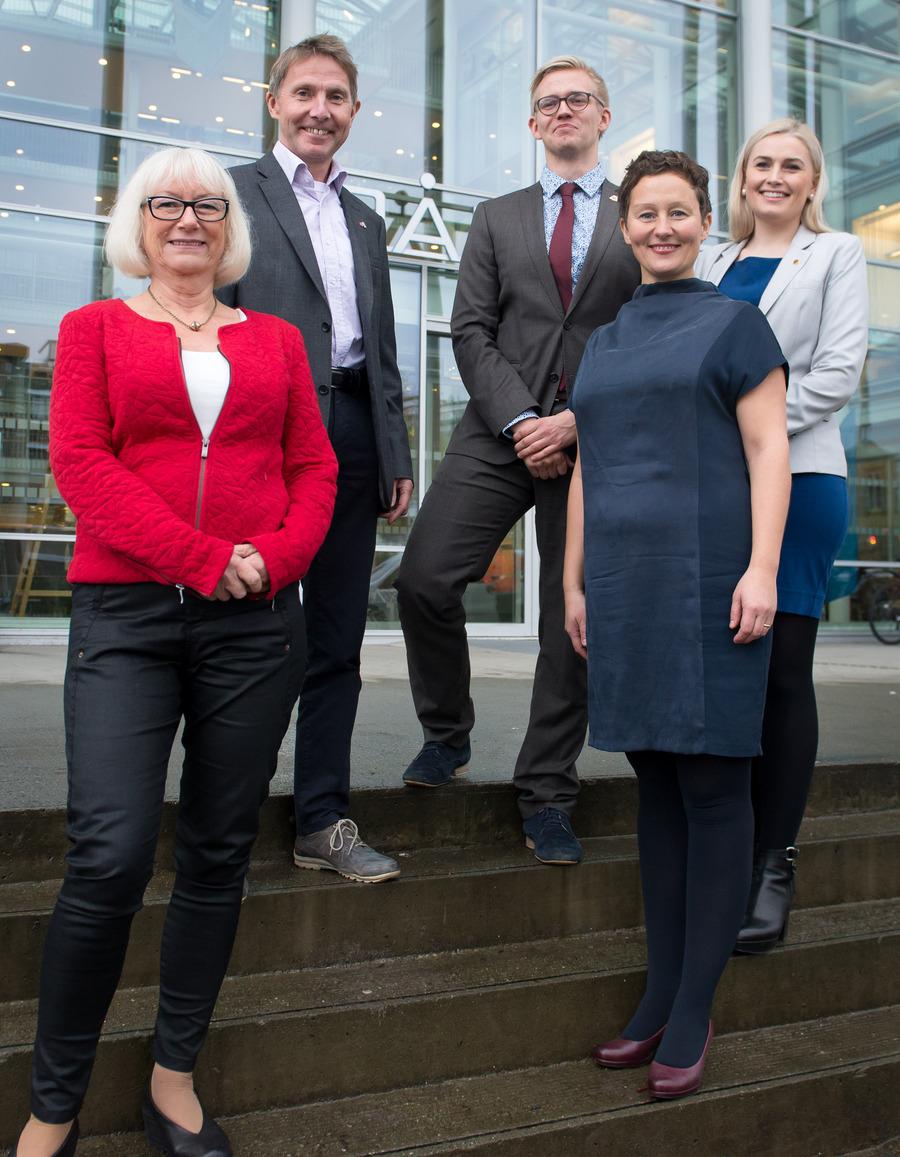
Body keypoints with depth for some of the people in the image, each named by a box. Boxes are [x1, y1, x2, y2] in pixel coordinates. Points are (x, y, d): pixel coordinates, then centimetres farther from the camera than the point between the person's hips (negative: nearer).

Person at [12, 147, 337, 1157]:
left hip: (256, 621, 3)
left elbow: (314, 469, 11)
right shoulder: (96, 328, 11)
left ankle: (174, 1075, 23)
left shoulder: (275, 340, 16)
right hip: (127, 612, -2)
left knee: (218, 853, 6)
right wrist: (207, 559, -13)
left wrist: (273, 560, -9)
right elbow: (80, 461, -3)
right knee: (110, 854, -10)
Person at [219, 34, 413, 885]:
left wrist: (397, 455, 13)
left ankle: (322, 820, 16)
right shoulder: (233, 192, 6)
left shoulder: (365, 221, 23)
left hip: (354, 435, 6)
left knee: (337, 639, 7)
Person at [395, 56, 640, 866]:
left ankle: (547, 796, 13)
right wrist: (519, 420, -9)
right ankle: (448, 734, 12)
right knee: (425, 580, -13)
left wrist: (577, 420, -10)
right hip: (498, 433, 2)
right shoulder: (497, 218, 18)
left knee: (575, 620, 0)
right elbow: (472, 332, 6)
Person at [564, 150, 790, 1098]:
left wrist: (761, 568, -15)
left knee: (711, 788, -1)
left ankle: (694, 1012, 9)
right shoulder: (602, 343, 19)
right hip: (625, 590, 5)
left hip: (708, 583, -5)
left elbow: (769, 450, -4)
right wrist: (574, 580, 14)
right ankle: (660, 995, 18)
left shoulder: (734, 323, 5)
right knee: (655, 784, 9)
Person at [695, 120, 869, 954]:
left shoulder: (835, 255, 9)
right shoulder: (713, 262, 20)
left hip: (796, 477, -3)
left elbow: (837, 371, -3)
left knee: (783, 671, -3)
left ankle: (774, 865, 5)